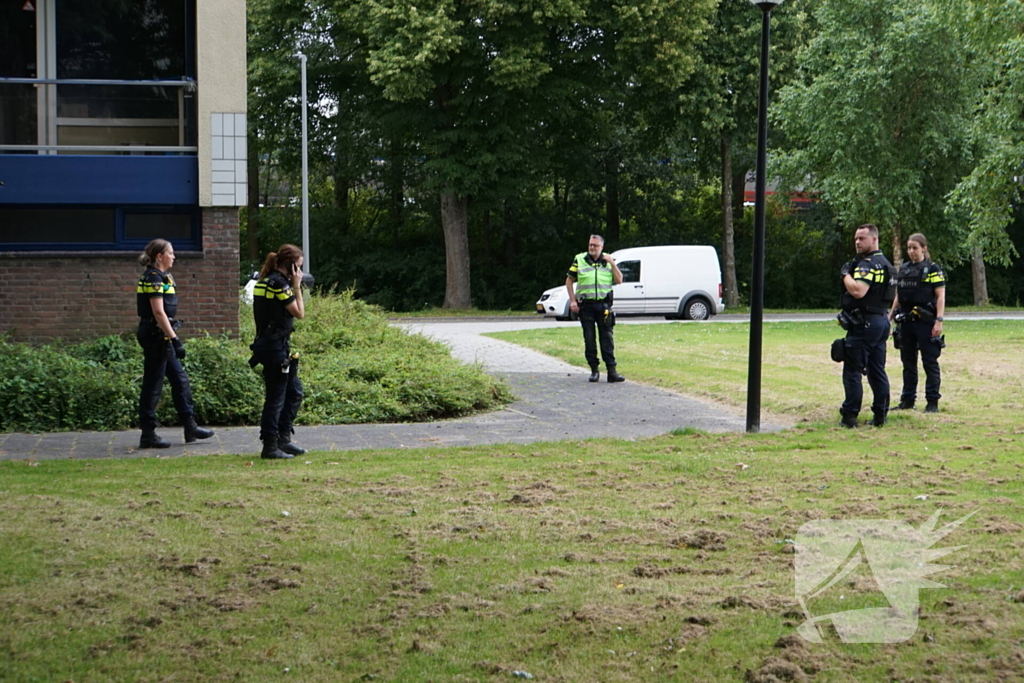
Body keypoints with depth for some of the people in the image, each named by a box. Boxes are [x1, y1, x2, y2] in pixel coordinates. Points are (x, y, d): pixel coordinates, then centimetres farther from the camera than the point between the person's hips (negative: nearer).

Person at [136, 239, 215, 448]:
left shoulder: (163, 277, 15)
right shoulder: (153, 278, -15)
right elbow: (158, 312, -21)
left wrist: (172, 338, 20)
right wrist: (174, 339, -22)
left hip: (162, 337, 10)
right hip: (155, 336, -10)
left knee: (180, 380, 13)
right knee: (153, 385, -4)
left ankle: (190, 427, 18)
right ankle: (148, 435, 1)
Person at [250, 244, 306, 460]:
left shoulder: (267, 281, 13)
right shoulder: (279, 284, -17)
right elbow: (299, 313, -10)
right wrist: (296, 286, -6)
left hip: (270, 344, 11)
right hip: (275, 347, -11)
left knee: (294, 392, 17)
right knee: (276, 397, -4)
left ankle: (284, 438, 22)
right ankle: (270, 447, 2)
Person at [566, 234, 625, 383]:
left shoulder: (608, 261, 9)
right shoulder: (579, 260, 5)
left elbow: (619, 280, 4)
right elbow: (569, 280, 8)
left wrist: (612, 263, -6)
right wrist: (572, 301, -1)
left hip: (603, 304, 0)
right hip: (586, 305, 0)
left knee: (607, 337, -2)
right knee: (589, 338, 3)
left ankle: (611, 370, -3)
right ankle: (594, 370, 10)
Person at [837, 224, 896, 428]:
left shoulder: (867, 264, -15)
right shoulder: (887, 264, 18)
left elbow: (858, 291, -28)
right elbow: (892, 295, 24)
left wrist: (845, 274, -14)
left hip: (864, 323, -10)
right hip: (882, 321, 10)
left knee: (853, 370, -6)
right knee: (877, 370, 12)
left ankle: (850, 416, -6)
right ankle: (880, 415, 11)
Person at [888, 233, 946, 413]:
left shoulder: (932, 269, -4)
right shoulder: (903, 270, 14)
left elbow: (940, 297, -8)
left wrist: (939, 320, -16)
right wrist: (890, 317, 16)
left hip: (925, 322, -6)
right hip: (906, 322, 6)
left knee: (930, 362, -2)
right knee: (908, 362, 11)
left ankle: (933, 402, 2)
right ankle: (907, 400, 17)